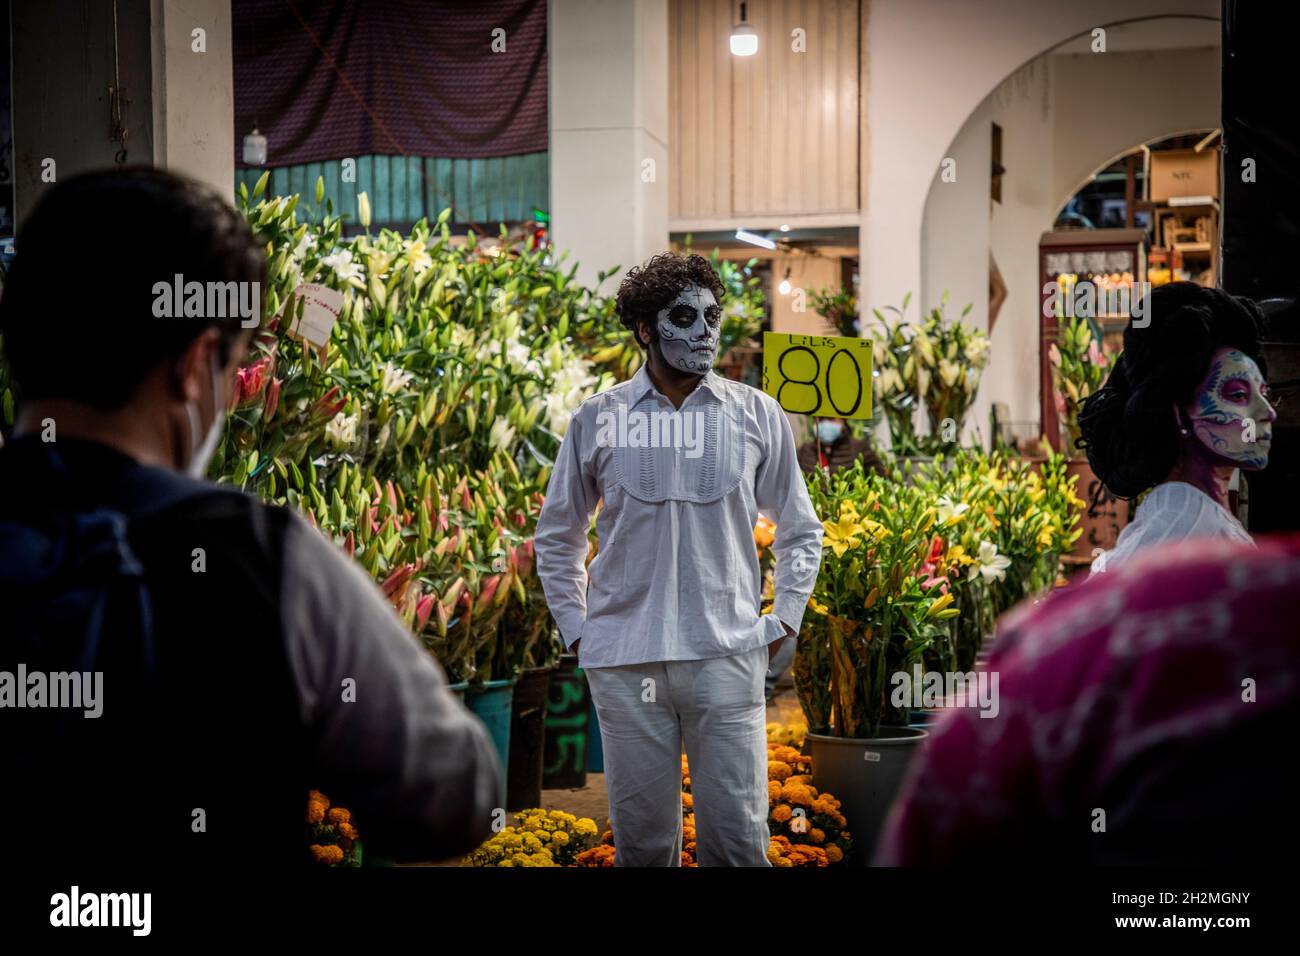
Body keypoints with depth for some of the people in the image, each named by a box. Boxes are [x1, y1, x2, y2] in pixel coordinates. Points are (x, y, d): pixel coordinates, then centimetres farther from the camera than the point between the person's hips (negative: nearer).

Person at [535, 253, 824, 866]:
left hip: (727, 655, 0)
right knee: (641, 837, 7)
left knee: (738, 836, -1)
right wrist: (575, 630, 9)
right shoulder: (597, 419, 5)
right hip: (624, 661, 0)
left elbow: (800, 531, 17)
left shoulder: (757, 415, 6)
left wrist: (783, 620, 7)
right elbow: (557, 536, 16)